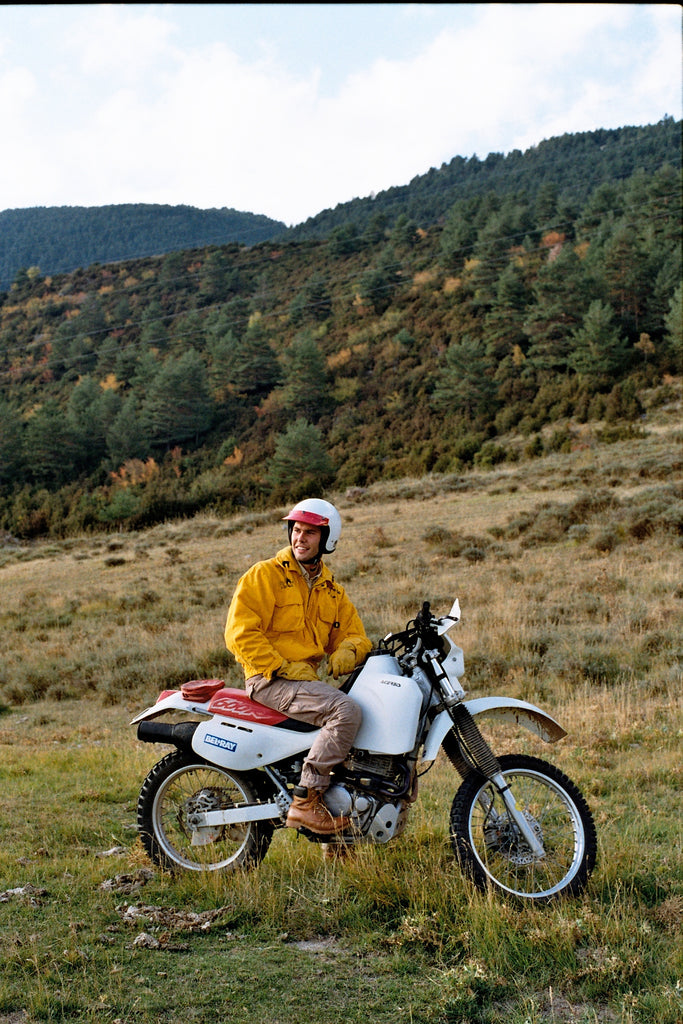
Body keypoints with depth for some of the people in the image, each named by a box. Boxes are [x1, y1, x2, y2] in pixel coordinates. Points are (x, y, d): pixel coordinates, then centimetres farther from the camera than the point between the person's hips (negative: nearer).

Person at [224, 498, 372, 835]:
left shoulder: (332, 591, 19)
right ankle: (305, 802, -24)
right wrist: (284, 668, -17)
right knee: (346, 711, -29)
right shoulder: (265, 574, -2)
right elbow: (240, 632, -11)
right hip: (270, 680, -8)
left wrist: (347, 650, -9)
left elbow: (353, 632, 16)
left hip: (308, 678, 8)